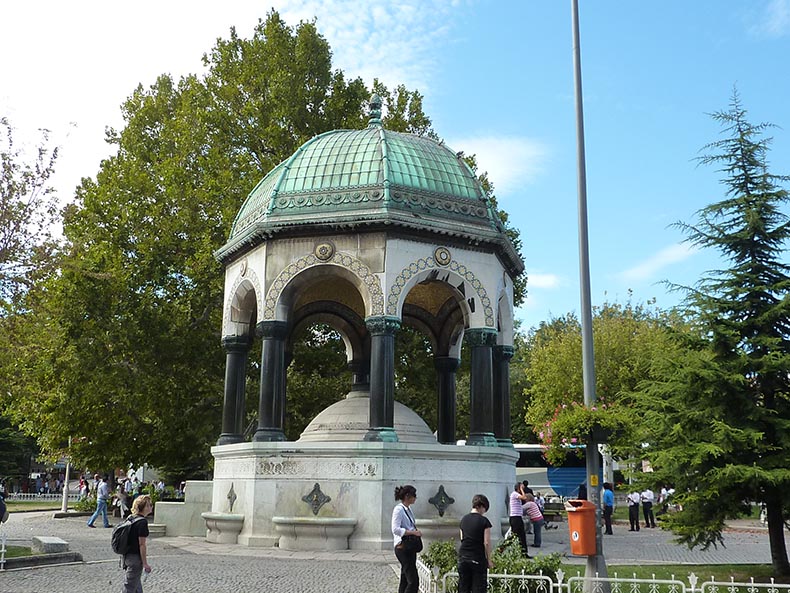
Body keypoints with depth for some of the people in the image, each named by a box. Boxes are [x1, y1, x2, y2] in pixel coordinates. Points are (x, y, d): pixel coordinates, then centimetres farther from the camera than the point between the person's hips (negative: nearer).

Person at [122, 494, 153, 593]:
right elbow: (142, 544, -20)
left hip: (126, 556, 9)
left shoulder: (131, 518, 8)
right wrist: (145, 563, -14)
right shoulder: (142, 522, -19)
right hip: (135, 558, -9)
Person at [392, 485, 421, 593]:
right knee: (414, 581, -12)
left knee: (405, 580, 11)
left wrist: (415, 531, 5)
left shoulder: (408, 509, 13)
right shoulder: (398, 509, -15)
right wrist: (413, 532, -22)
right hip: (403, 548, -9)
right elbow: (395, 529, -23)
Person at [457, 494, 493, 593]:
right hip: (478, 559, -5)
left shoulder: (464, 519, 9)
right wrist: (489, 560, -3)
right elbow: (487, 543, -11)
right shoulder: (484, 521, -9)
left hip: (463, 557, 5)